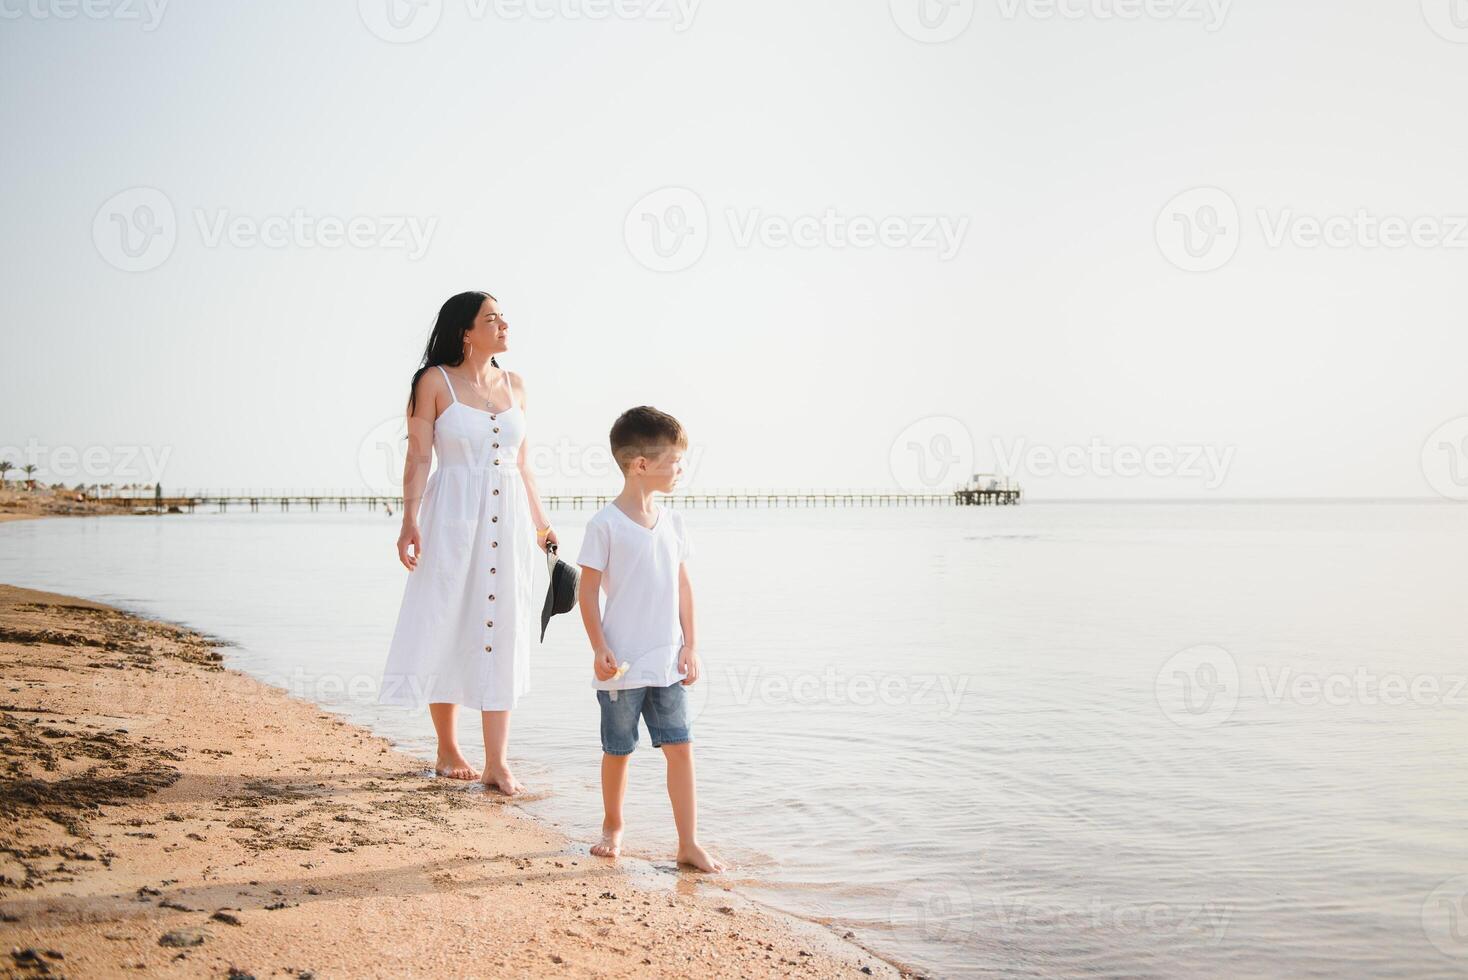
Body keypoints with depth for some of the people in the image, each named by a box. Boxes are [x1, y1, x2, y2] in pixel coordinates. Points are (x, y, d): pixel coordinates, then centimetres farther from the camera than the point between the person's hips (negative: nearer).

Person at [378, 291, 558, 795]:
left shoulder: (514, 384, 11)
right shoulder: (435, 382, -2)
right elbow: (418, 457, -6)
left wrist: (538, 518, 17)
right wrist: (411, 521, -16)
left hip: (507, 517, 4)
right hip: (453, 515, -4)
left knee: (501, 631, 2)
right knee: (446, 627, 3)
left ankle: (496, 762, 5)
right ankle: (447, 751, 18)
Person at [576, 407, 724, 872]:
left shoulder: (671, 522, 6)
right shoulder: (605, 524, -11)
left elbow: (682, 586, 11)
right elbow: (588, 590, -9)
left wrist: (689, 646, 6)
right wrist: (600, 649, -14)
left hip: (667, 663, 4)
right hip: (623, 664, -4)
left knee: (680, 747, 1)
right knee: (618, 751, 10)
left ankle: (689, 844, 6)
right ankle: (612, 828, 31)